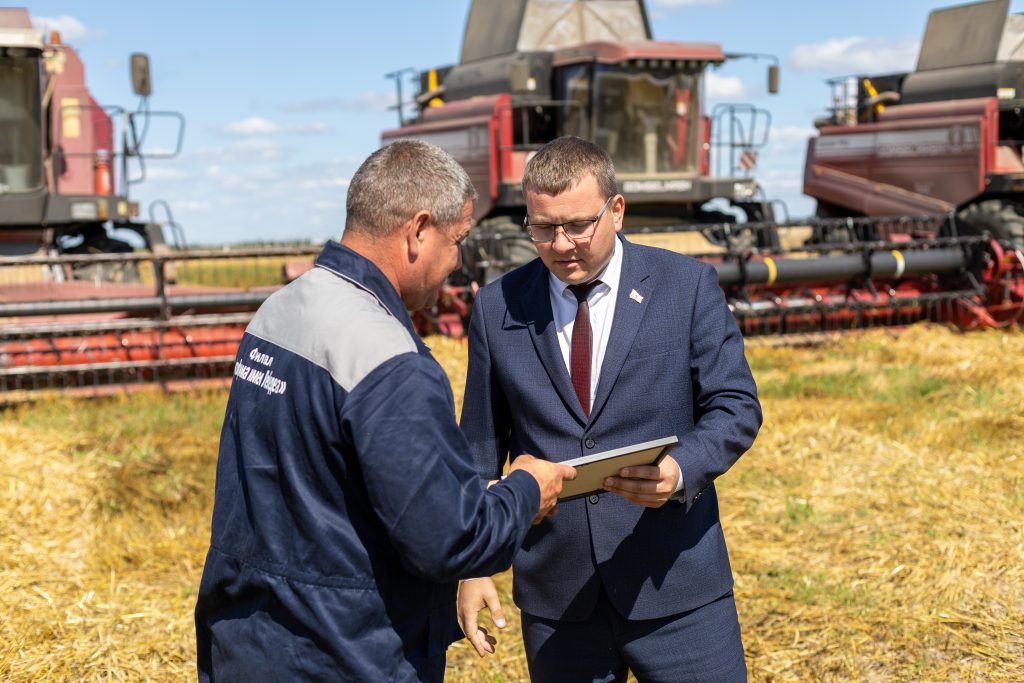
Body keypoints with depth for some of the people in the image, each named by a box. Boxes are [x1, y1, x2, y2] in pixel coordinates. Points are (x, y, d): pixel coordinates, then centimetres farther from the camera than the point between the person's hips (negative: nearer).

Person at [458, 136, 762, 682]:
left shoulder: (686, 285, -2)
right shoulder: (497, 308, 2)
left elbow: (735, 406, -3)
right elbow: (480, 446, 8)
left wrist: (681, 471, -23)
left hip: (675, 584, -1)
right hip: (555, 595, 2)